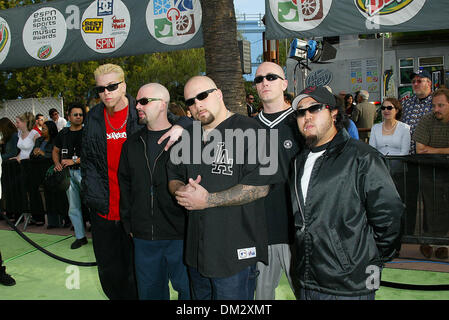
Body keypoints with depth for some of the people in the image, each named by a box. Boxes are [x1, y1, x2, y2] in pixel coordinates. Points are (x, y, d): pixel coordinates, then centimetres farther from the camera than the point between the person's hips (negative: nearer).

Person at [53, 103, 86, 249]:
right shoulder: (63, 133, 13)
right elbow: (55, 151, 24)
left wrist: (74, 161, -15)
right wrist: (57, 163, 5)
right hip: (69, 173, 5)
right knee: (73, 207, 9)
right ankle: (80, 236, 20)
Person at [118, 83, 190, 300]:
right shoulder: (132, 144, 10)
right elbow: (125, 186, 15)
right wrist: (129, 224, 10)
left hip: (180, 235, -4)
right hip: (143, 236, 5)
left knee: (187, 289, 8)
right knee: (150, 291, 17)